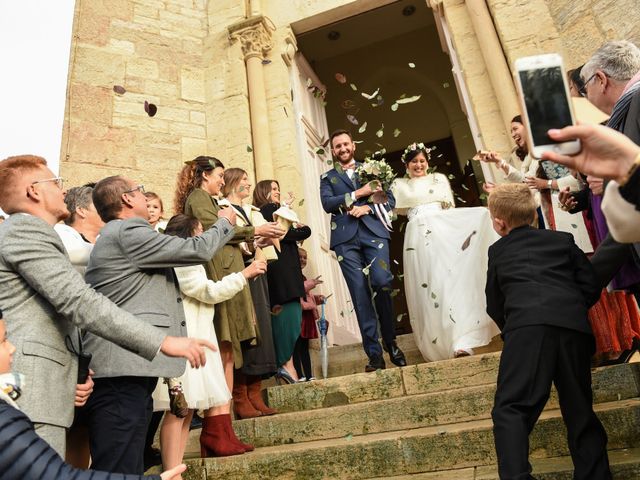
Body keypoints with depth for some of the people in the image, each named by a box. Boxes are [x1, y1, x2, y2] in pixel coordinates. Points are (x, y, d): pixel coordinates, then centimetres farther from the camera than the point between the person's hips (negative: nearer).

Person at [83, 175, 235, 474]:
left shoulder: (118, 235, 25)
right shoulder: (127, 231, -9)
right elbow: (198, 250, -7)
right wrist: (225, 222, 10)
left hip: (127, 367, 11)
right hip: (123, 370, -11)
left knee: (128, 467, 15)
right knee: (119, 469, -8)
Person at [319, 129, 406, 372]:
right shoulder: (327, 177, 19)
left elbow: (390, 199, 12)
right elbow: (327, 203, -1)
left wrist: (367, 208, -6)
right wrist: (359, 193, -7)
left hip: (374, 232, 0)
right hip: (346, 239, 0)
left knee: (382, 283, -16)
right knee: (360, 294, -5)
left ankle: (390, 342, 6)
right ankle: (374, 354, 1)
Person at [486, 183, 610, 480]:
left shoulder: (497, 251, 22)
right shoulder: (563, 239, 25)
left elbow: (494, 305, 27)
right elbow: (591, 287, 18)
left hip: (527, 325, -3)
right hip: (573, 326, 4)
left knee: (510, 408, -8)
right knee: (580, 411, 17)